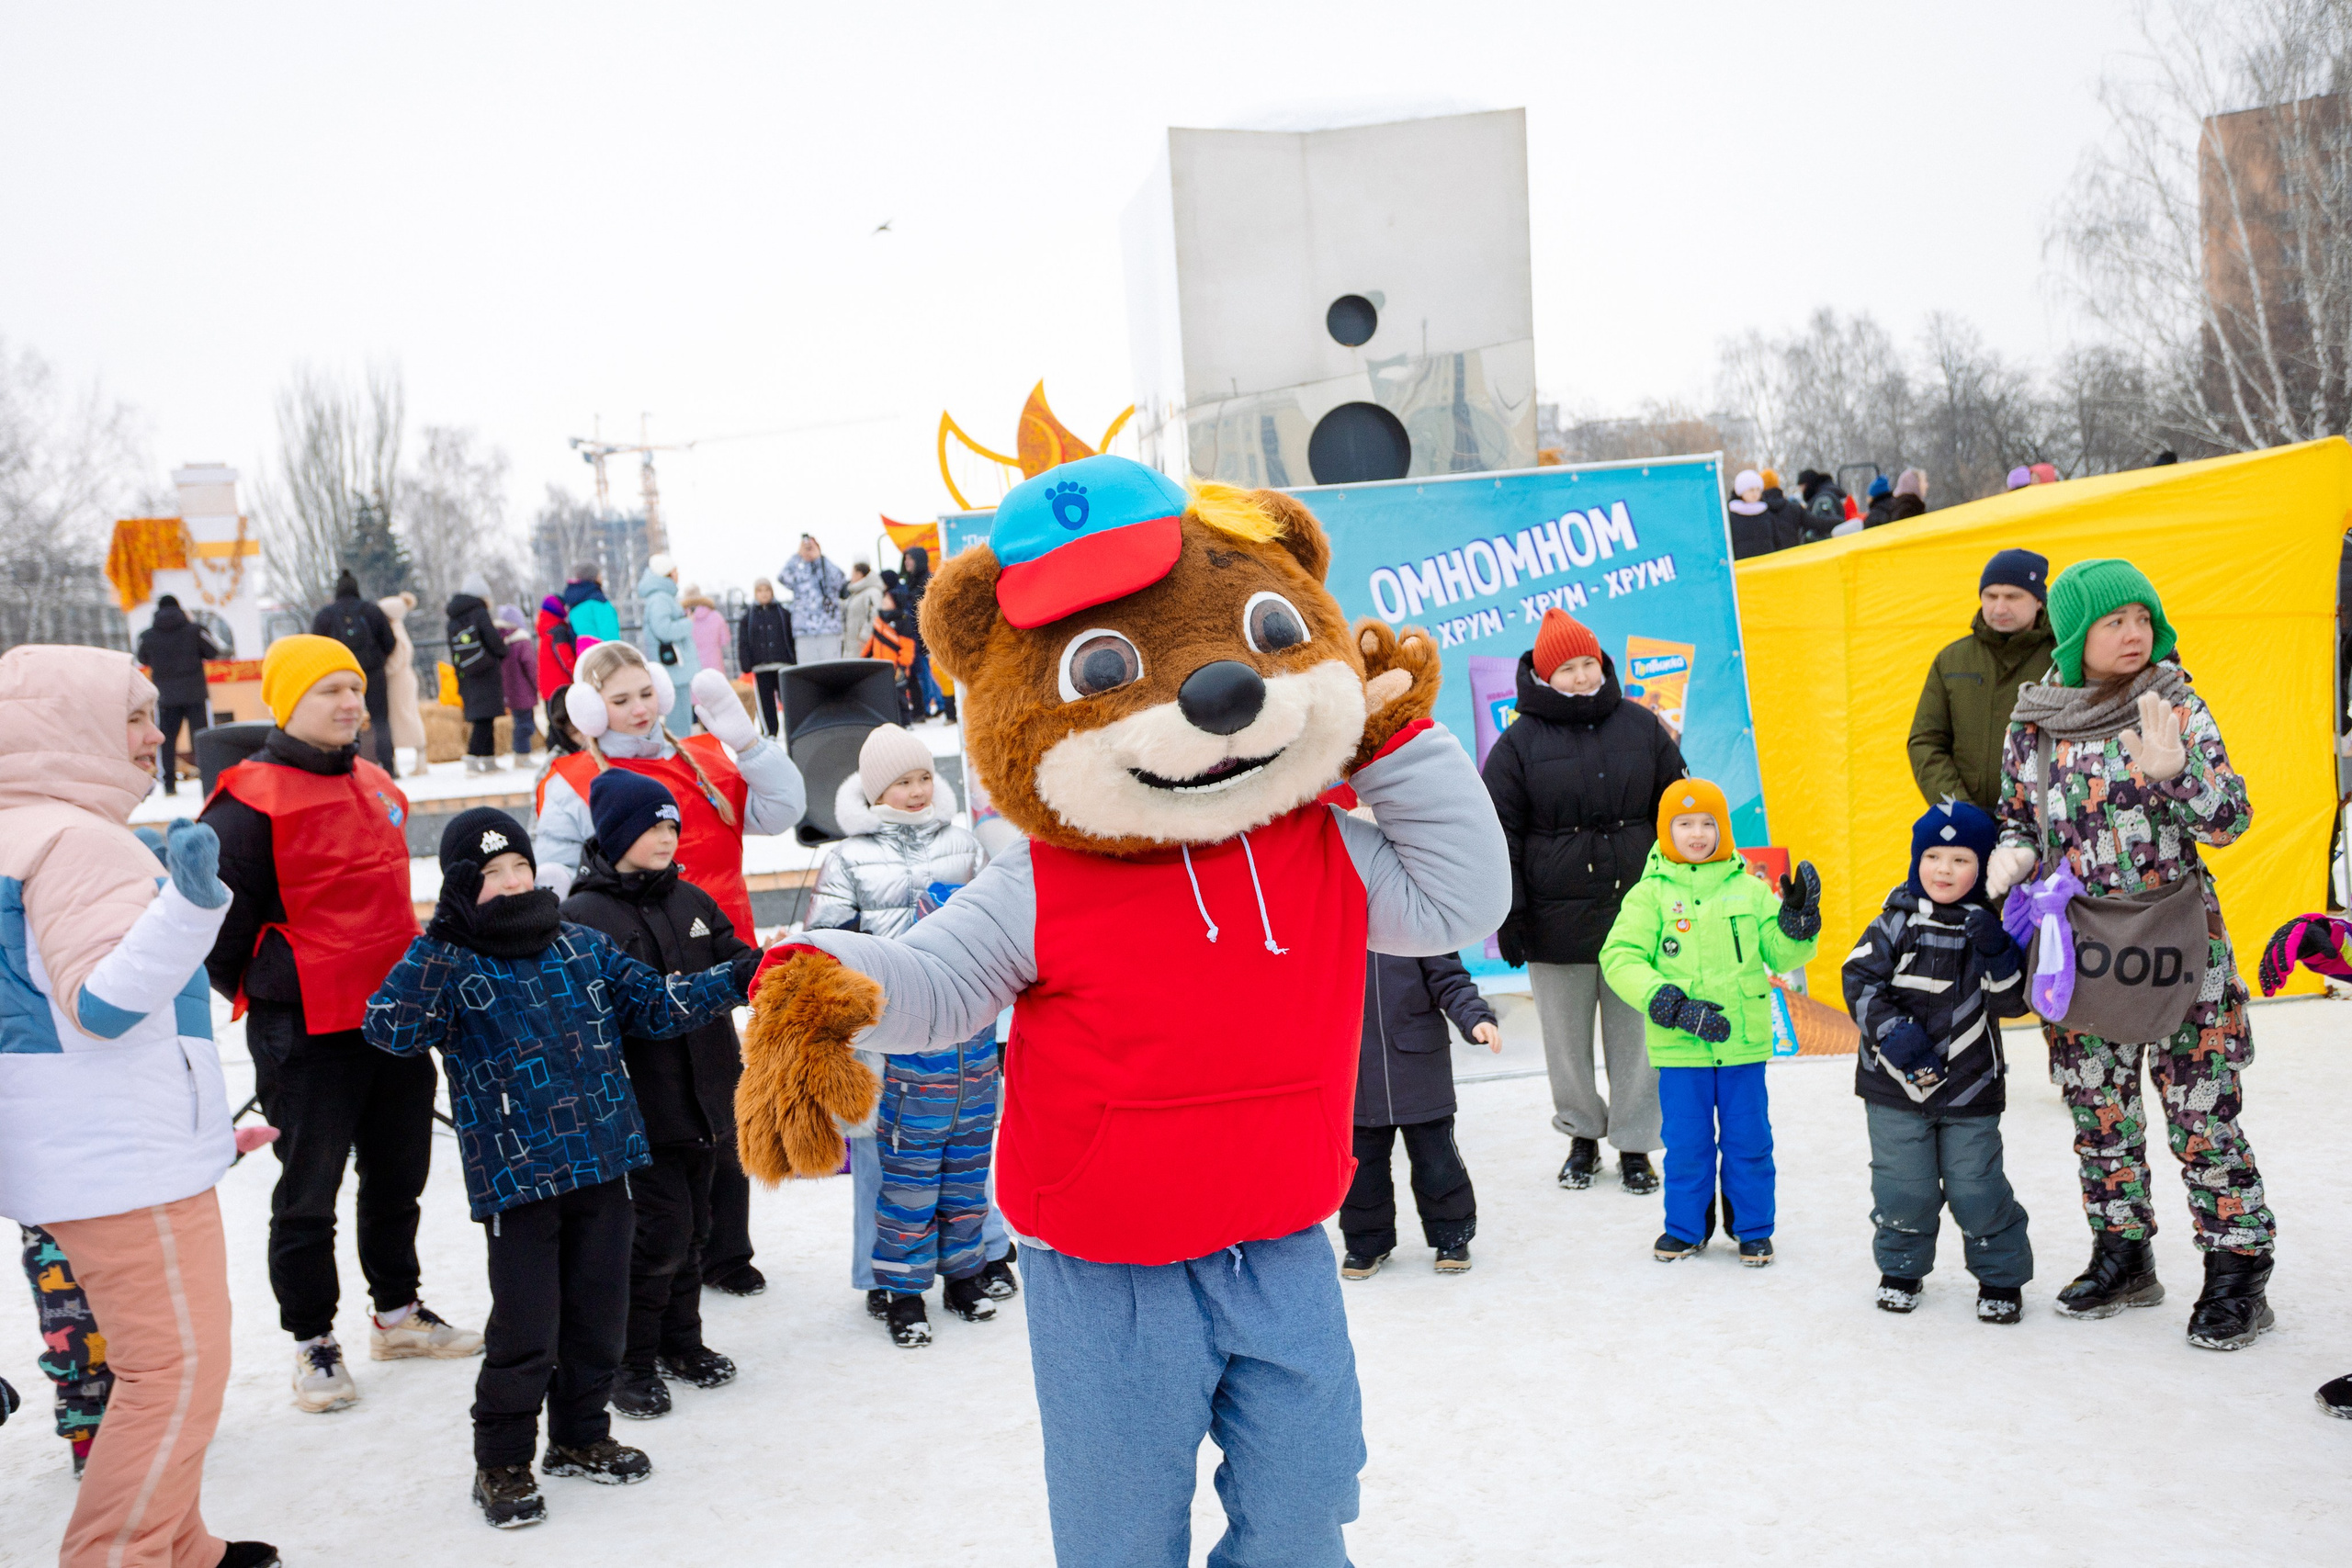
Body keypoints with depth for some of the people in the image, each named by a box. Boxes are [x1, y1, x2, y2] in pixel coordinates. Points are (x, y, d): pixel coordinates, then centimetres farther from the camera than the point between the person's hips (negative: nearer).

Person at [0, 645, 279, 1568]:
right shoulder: (80, 840, -19)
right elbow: (104, 1004, -26)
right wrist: (188, 905, -38)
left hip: (95, 1148, 11)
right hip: (124, 1156, -11)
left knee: (162, 1359, 20)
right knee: (178, 1369, -3)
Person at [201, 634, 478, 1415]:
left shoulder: (377, 786, 11)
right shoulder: (252, 801, -14)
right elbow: (216, 912, -11)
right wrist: (261, 993, 0)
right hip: (307, 1029, -7)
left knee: (399, 1175, 17)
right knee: (309, 1191, 4)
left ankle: (398, 1312, 33)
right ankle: (313, 1343, 18)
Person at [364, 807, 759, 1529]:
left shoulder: (583, 946, 8)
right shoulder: (452, 964, -5)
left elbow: (653, 1004, 12)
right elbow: (391, 1029, -20)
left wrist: (734, 980, 1)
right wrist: (440, 940, -24)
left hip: (604, 1165, 5)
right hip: (516, 1180, -5)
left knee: (598, 1319, 15)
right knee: (526, 1335, -1)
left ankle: (579, 1435, 36)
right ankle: (502, 1463, 20)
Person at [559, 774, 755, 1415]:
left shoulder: (690, 901, 11)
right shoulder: (582, 916, -10)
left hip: (706, 1094, 7)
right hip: (643, 1104, -7)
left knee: (693, 1224, 16)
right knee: (661, 1229, -6)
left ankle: (680, 1342, 32)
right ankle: (631, 1361, 11)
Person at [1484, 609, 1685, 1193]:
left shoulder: (1642, 728, 6)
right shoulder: (1520, 743, -1)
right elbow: (1502, 836, -1)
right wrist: (1509, 916, -6)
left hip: (1636, 911, 1)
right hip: (1556, 920, -1)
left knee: (1636, 1035, 6)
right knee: (1566, 1039, 9)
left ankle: (1634, 1144, 20)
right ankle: (1582, 1134, 28)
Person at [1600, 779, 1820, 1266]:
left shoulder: (1750, 890, 6)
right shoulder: (1650, 894, -2)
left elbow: (1779, 956, 10)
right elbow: (1620, 958, -9)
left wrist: (1798, 919, -9)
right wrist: (1671, 1005, -18)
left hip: (1744, 1042, 2)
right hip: (1679, 1046, -2)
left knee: (1749, 1140, 9)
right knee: (1686, 1142, 8)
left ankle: (1752, 1229, 25)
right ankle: (1685, 1228, 24)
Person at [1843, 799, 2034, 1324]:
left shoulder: (1990, 926, -2)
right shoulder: (1898, 918, -3)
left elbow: (2013, 1002, -6)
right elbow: (1861, 977, -4)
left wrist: (1995, 953, -23)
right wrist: (1891, 1029, -17)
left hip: (1970, 1086, 0)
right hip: (1895, 1084, 0)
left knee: (1976, 1188, 1)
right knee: (1902, 1185, 5)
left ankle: (2001, 1276, 22)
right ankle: (1902, 1267, 28)